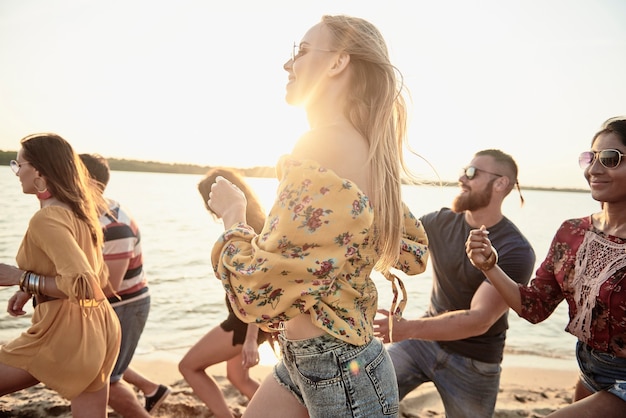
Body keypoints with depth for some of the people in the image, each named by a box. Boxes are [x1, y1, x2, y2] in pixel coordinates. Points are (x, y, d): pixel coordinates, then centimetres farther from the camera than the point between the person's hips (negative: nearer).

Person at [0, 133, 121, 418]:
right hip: (99, 328, 9)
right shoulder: (80, 213, 12)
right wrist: (30, 290, 17)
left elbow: (83, 286, -24)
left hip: (65, 331, -9)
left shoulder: (46, 219, -16)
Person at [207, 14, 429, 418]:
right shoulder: (367, 152, 3)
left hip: (341, 373, -8)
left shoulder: (322, 147, -24)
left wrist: (233, 212, -8)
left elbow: (258, 290, -23)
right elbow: (415, 252, 13)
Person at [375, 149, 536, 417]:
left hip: (473, 362, -3)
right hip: (426, 336, 3)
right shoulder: (439, 222, -6)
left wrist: (407, 329, -39)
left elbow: (479, 320, -28)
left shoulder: (516, 251, -20)